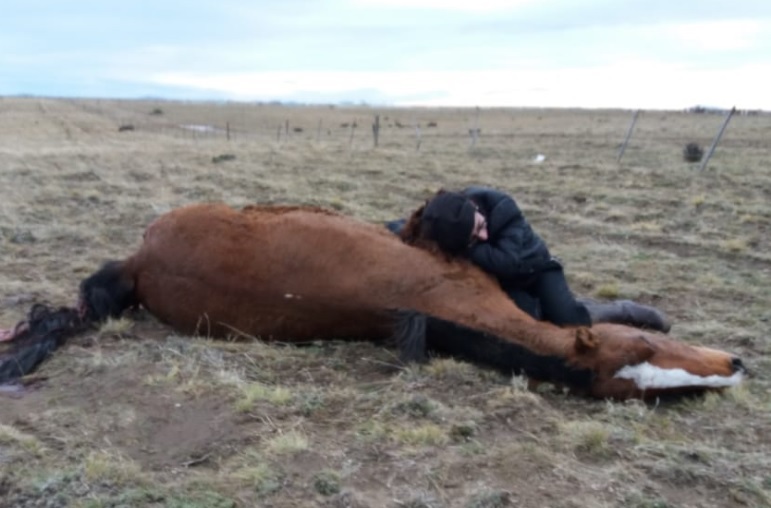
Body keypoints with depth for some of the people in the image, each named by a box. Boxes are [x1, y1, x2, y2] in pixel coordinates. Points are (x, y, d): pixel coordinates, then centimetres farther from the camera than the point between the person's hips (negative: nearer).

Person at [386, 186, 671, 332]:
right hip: (502, 282, 3)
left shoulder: (500, 207, -38)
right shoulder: (441, 226, -28)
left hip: (533, 267, -3)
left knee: (569, 321, -21)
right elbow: (394, 228, -14)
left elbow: (510, 261, -46)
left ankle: (626, 312, 11)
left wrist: (465, 251, -48)